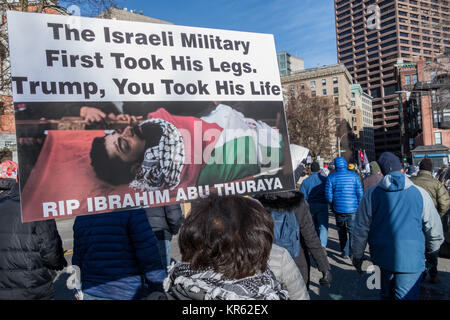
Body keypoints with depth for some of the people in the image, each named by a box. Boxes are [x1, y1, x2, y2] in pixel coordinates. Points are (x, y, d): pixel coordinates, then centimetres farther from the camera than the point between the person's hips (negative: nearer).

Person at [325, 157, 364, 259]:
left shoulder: (332, 177, -4)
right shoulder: (354, 176, -2)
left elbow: (328, 194, -3)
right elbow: (360, 192, -2)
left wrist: (332, 206, 12)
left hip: (338, 208, 1)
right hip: (353, 208, 0)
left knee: (342, 231, 15)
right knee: (353, 231, 7)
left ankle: (345, 253, 21)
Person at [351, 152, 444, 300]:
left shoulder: (371, 194, -4)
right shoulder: (420, 193, -5)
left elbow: (361, 229, -1)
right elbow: (434, 228, 3)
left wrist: (357, 255, 11)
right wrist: (432, 249, 22)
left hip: (382, 255, 2)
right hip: (411, 259, -2)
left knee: (386, 293, 22)